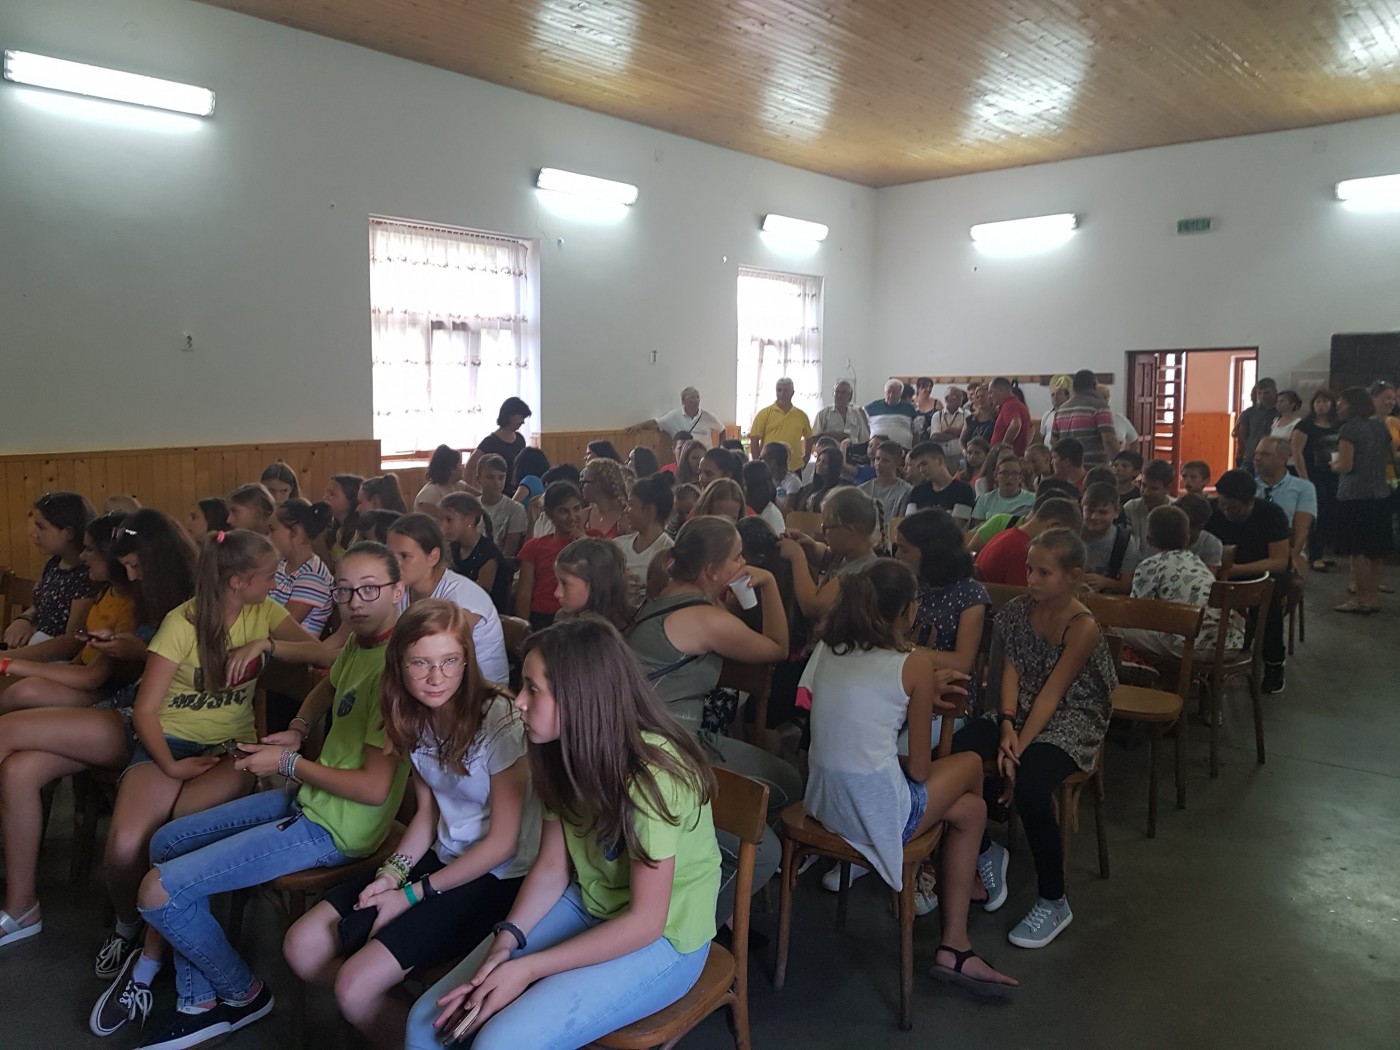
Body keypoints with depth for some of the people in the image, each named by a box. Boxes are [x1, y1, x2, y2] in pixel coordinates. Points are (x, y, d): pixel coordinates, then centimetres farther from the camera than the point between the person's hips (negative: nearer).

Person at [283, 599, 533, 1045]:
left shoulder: (499, 720, -23)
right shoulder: (416, 719, 0)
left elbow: (502, 841, -17)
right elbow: (428, 813, 10)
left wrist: (414, 894, -12)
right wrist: (392, 873, -7)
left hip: (499, 879, -8)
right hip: (442, 858, 8)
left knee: (356, 987, -17)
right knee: (302, 947, 0)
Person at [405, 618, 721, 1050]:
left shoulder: (652, 775, -29)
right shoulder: (569, 753, -5)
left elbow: (645, 921, -23)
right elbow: (551, 867, 0)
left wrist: (527, 969, -22)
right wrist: (504, 944, -16)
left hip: (661, 939, -6)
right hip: (587, 906, 7)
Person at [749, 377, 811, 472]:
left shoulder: (801, 415, 8)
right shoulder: (764, 413, -1)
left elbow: (809, 438, 22)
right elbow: (754, 441, -3)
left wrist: (806, 458, 11)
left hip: (794, 470, 3)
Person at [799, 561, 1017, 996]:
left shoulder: (828, 647, 5)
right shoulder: (915, 662, -12)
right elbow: (919, 770, -7)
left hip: (824, 801, 7)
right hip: (876, 812, -7)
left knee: (970, 809, 25)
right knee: (971, 764, 22)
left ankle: (954, 949, 31)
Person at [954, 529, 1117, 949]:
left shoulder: (1083, 628, -16)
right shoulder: (1020, 609, 1)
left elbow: (1051, 694, -20)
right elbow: (1011, 671, -2)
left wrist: (1018, 749, -24)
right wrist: (1007, 727, -17)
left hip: (1070, 723, -5)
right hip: (1019, 712, 6)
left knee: (1028, 784, -34)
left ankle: (1053, 903, -10)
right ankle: (984, 853, 5)